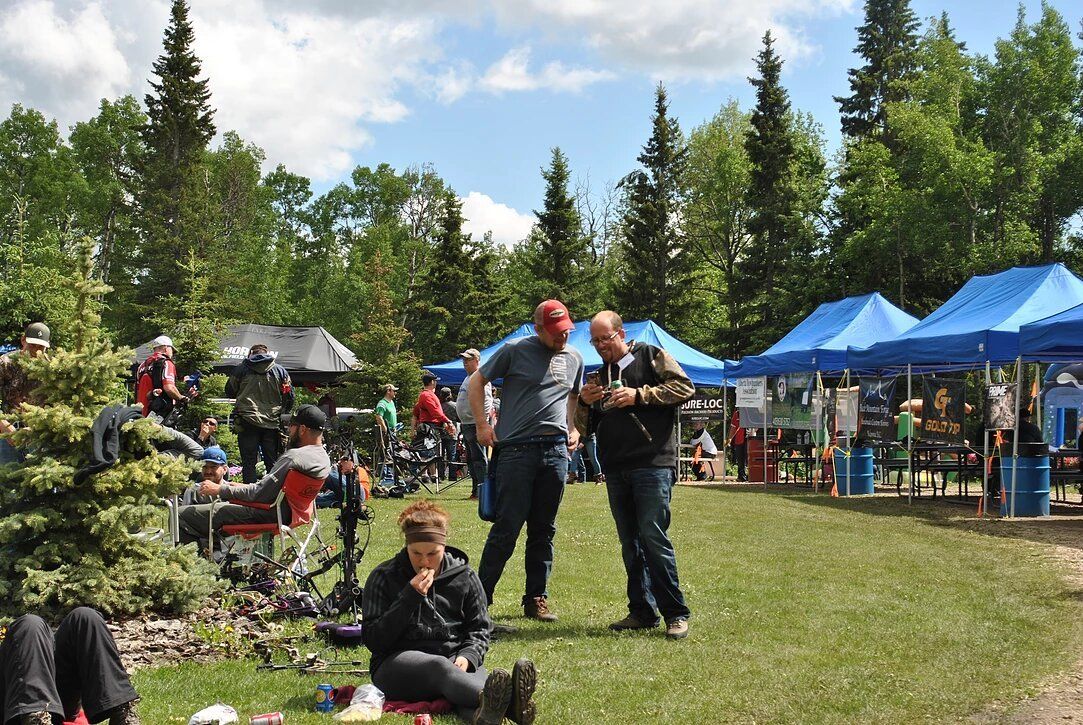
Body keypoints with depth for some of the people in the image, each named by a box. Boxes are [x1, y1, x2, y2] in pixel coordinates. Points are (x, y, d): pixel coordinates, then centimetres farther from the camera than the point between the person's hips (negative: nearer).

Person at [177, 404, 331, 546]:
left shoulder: (294, 457, -24)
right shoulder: (323, 457, 5)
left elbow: (259, 493, -23)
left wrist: (220, 489, -13)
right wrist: (245, 487, 18)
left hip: (265, 516, -11)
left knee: (182, 514, -10)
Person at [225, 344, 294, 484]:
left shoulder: (241, 369, 5)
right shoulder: (280, 370, 8)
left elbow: (229, 392, 15)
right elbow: (289, 397, 8)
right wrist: (282, 415, 22)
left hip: (248, 422, -1)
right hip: (272, 423, 1)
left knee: (248, 463, 2)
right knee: (272, 463, 7)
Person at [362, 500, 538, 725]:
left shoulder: (464, 576, 12)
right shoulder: (383, 578, 5)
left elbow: (480, 628, 16)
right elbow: (373, 640, -2)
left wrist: (468, 656, -8)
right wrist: (411, 597, -11)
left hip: (454, 657, 3)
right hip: (400, 659, -2)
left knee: (474, 674, -35)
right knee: (440, 666, -38)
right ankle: (499, 701, -68)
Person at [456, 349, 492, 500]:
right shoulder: (468, 378, 20)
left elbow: (486, 404, -20)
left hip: (475, 425, -11)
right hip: (465, 425, 11)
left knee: (479, 459, -10)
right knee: (471, 460, 13)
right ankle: (475, 491, 19)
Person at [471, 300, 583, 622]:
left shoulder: (574, 358, 14)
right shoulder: (514, 350, 0)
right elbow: (477, 381, 6)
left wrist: (573, 428, 14)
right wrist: (483, 424, -1)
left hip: (556, 450, 5)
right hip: (516, 448, -5)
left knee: (544, 529, 9)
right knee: (507, 526, -6)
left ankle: (536, 599, 17)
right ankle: (479, 598, 3)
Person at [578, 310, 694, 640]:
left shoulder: (650, 356, 4)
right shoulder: (601, 374, 21)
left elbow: (684, 387, -7)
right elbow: (589, 424, 24)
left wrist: (639, 395, -13)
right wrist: (585, 402, 2)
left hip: (652, 462, -7)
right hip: (615, 468, 7)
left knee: (653, 536, -11)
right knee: (630, 542, 8)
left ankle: (676, 613, -4)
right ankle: (642, 611, 15)